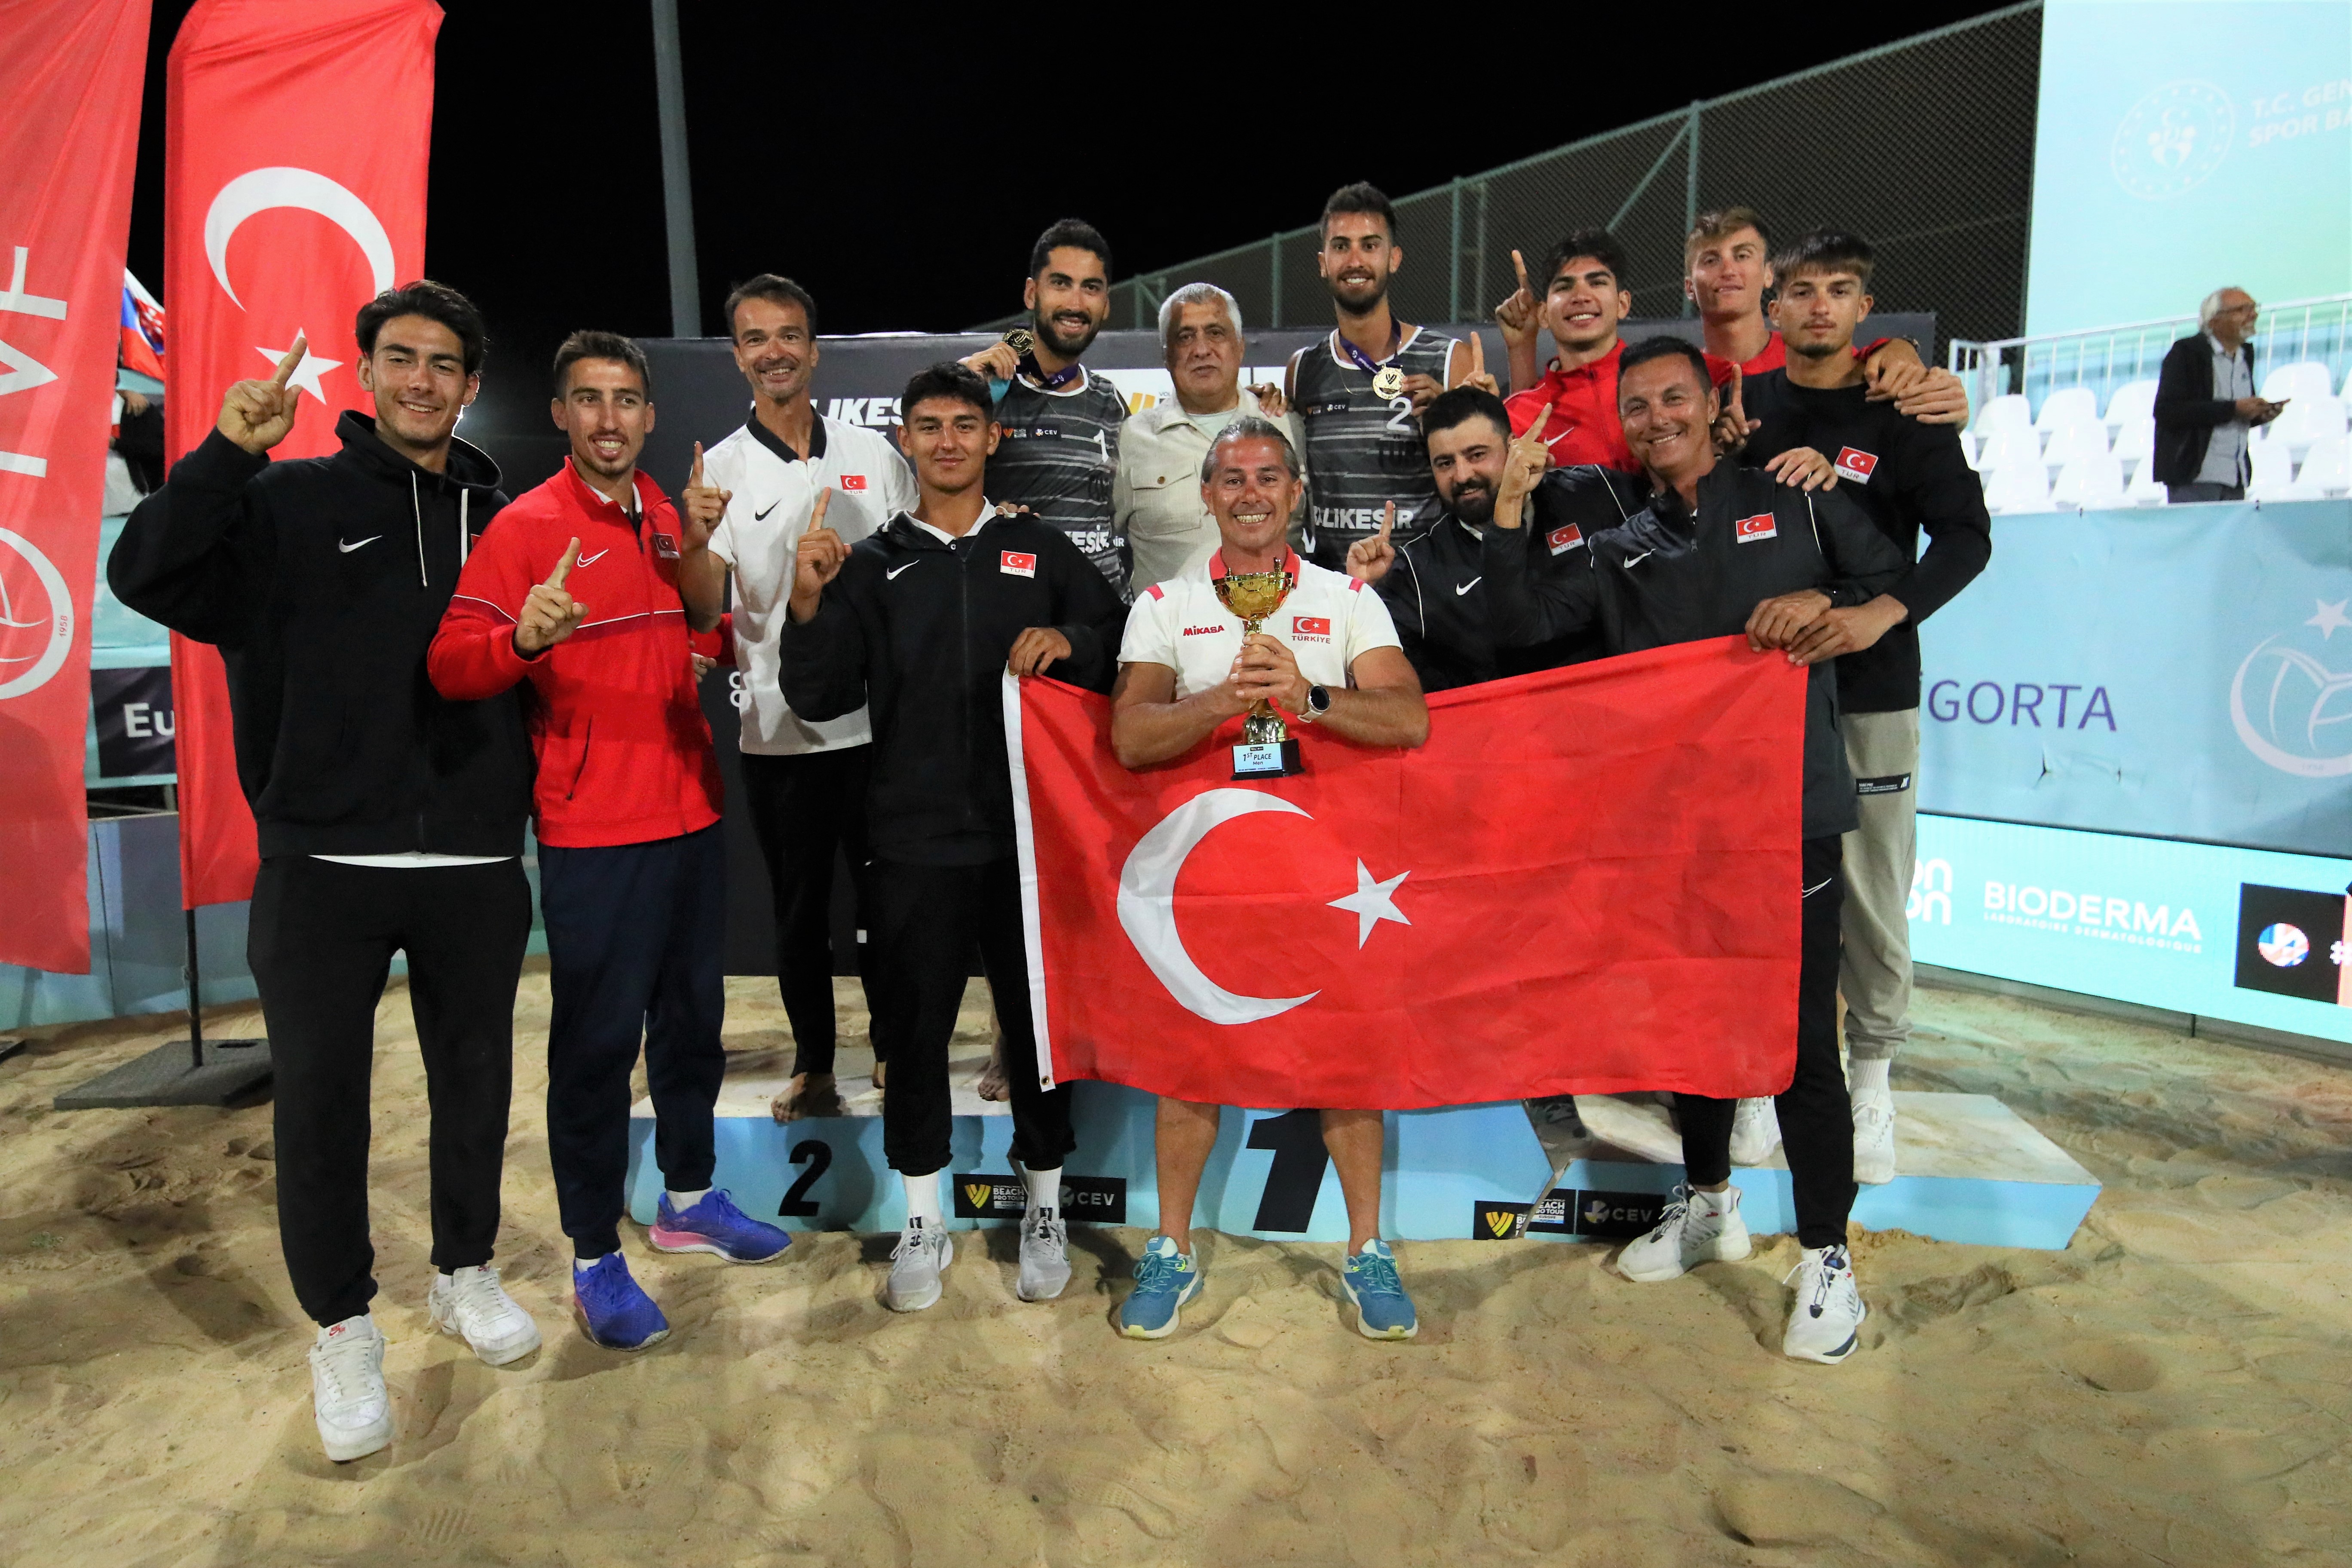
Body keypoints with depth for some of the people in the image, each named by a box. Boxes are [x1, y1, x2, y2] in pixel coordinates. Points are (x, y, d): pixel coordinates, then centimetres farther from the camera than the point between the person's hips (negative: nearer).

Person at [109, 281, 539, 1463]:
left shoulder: (502, 520, 8)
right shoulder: (293, 502, 0)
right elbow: (145, 575, -10)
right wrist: (228, 452, -19)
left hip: (475, 865, 3)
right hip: (325, 865, -2)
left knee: (474, 1076, 14)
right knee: (319, 1096, 5)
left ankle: (464, 1272, 36)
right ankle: (342, 1328, 25)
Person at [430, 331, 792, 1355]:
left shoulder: (672, 522, 13)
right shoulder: (526, 527, -8)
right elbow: (450, 664, -17)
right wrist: (524, 637, -37)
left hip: (692, 814, 7)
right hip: (592, 832, -6)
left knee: (693, 1014, 16)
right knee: (597, 1039, 0)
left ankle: (688, 1200, 33)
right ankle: (596, 1261, 13)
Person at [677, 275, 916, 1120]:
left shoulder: (875, 453, 5)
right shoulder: (719, 471, 1)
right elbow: (702, 610, -6)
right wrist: (696, 536, -25)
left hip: (877, 719, 1)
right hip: (777, 726, 0)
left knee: (887, 894, 10)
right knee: (799, 906, 11)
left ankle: (895, 1046, 28)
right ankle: (813, 1061, 26)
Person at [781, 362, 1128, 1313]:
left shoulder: (1042, 551, 8)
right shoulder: (872, 565, 7)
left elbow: (1118, 645, 6)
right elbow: (821, 700, 1)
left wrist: (1069, 643, -13)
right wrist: (809, 605, -14)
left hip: (1030, 832, 0)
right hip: (917, 841, 0)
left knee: (1039, 1019, 9)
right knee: (916, 1028, 7)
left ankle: (1045, 1209, 27)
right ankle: (923, 1223, 23)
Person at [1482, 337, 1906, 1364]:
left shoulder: (1793, 502, 7)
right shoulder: (1620, 553, 13)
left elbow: (1891, 579, 10)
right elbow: (1523, 622, 1)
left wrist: (1824, 600, -10)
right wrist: (1507, 509, -7)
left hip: (1791, 810, -3)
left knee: (1800, 1035, -2)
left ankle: (1826, 1257, 14)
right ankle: (1709, 1203, 35)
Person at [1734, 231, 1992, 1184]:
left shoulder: (1904, 412, 2)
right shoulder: (1745, 404, 9)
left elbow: (1966, 534, -5)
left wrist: (1886, 612, -21)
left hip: (1868, 687, -2)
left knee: (1871, 890, 2)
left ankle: (1871, 1078, 18)